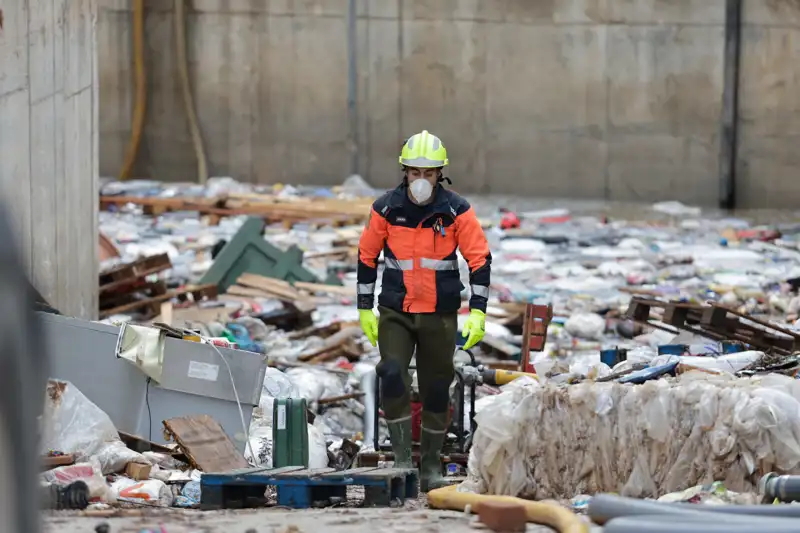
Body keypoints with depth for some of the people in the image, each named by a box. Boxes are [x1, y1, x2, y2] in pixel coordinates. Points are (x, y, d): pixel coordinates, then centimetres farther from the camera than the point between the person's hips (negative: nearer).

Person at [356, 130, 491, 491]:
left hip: (440, 316, 0)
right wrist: (365, 309, 7)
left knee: (436, 390, 5)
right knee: (392, 377, -20)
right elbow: (367, 256, 7)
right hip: (394, 312, 0)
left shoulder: (457, 211, -6)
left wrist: (478, 312, -9)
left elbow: (480, 259, -2)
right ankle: (402, 459, -13)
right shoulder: (386, 209, -4)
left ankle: (431, 466, 21)